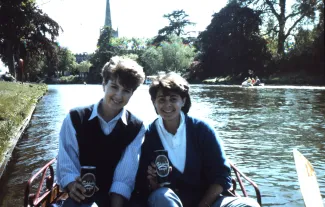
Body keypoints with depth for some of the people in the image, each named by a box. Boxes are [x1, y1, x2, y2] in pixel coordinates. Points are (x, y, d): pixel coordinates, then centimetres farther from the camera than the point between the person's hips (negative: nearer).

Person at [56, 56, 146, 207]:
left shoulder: (136, 128, -3)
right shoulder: (75, 118, -4)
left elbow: (125, 176, -11)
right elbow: (66, 165, -6)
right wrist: (74, 187, -27)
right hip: (81, 194, -2)